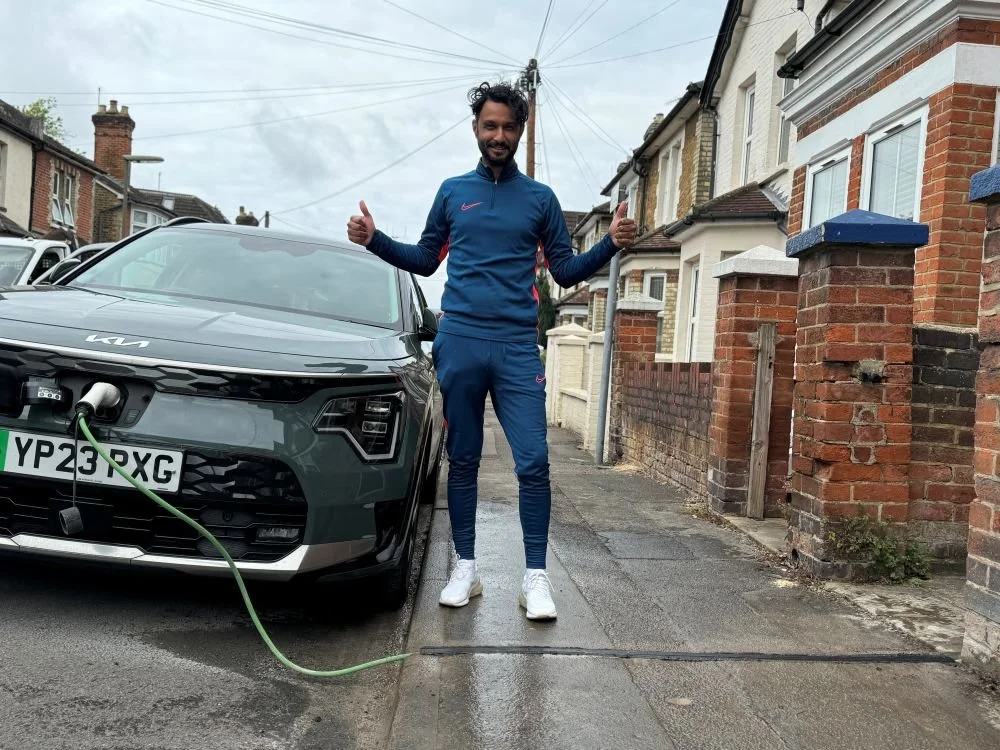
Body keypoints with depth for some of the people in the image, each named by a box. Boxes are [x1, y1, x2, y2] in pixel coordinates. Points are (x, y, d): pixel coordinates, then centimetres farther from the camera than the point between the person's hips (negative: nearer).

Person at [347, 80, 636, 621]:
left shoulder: (540, 198, 11)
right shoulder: (452, 192, 14)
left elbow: (566, 271, 10)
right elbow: (426, 260, 20)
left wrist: (610, 245, -6)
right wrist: (375, 241, 6)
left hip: (518, 348, -1)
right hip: (459, 343, 1)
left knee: (533, 462, -8)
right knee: (462, 461, 6)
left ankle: (535, 577, 1)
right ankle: (465, 567, 17)